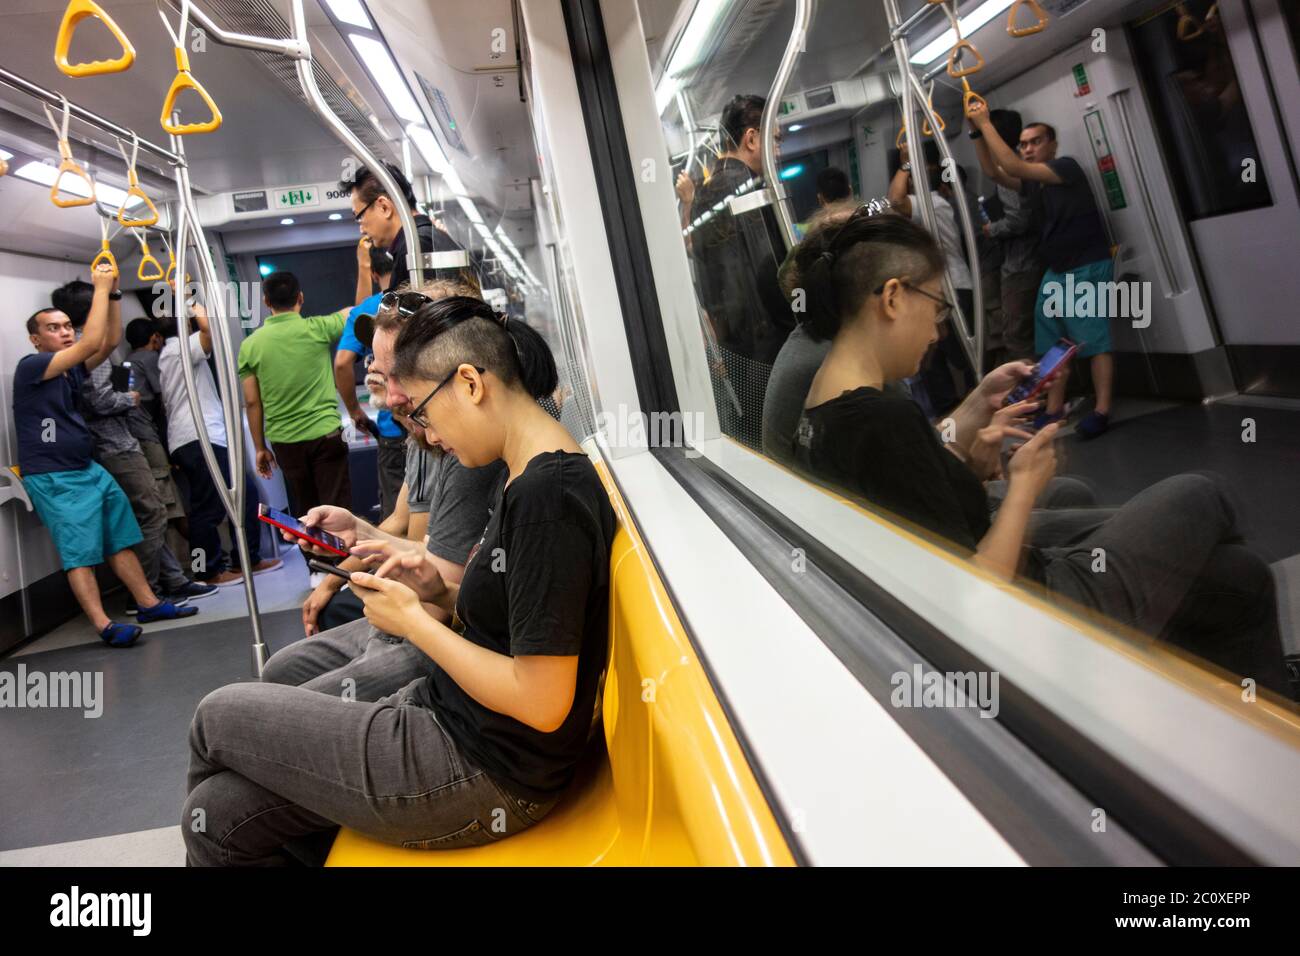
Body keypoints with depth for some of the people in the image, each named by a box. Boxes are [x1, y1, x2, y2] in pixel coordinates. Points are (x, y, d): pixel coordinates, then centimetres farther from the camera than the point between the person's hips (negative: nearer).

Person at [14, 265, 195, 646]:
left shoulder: (72, 368, 10)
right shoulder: (30, 367, -13)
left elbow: (109, 343, 3)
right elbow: (91, 344, -23)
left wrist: (113, 293, -5)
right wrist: (100, 289, -18)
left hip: (89, 470, 8)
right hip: (54, 479, -8)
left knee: (121, 539, 10)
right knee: (79, 552, -9)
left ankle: (149, 604, 17)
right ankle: (104, 627, -10)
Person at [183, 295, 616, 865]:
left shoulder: (547, 495, -24)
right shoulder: (531, 477, 7)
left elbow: (542, 702, -24)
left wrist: (414, 621, -13)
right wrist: (442, 595, 0)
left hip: (484, 774, -8)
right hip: (451, 722, 8)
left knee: (218, 716, 8)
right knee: (219, 817, 10)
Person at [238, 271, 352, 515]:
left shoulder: (250, 344, 0)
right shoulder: (316, 328, -7)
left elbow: (252, 402, 2)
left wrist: (260, 447, 10)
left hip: (284, 441, 3)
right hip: (325, 434, -3)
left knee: (306, 512, 16)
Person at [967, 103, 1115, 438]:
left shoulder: (1067, 166, -10)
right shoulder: (1031, 182, 11)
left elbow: (1013, 167, -20)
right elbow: (995, 171, 3)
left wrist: (986, 123, -15)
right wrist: (977, 131, -8)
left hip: (1088, 268, -8)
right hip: (1055, 271, 8)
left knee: (1094, 340, -10)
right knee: (1051, 343, 5)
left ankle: (1101, 411, -10)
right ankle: (1053, 411, 9)